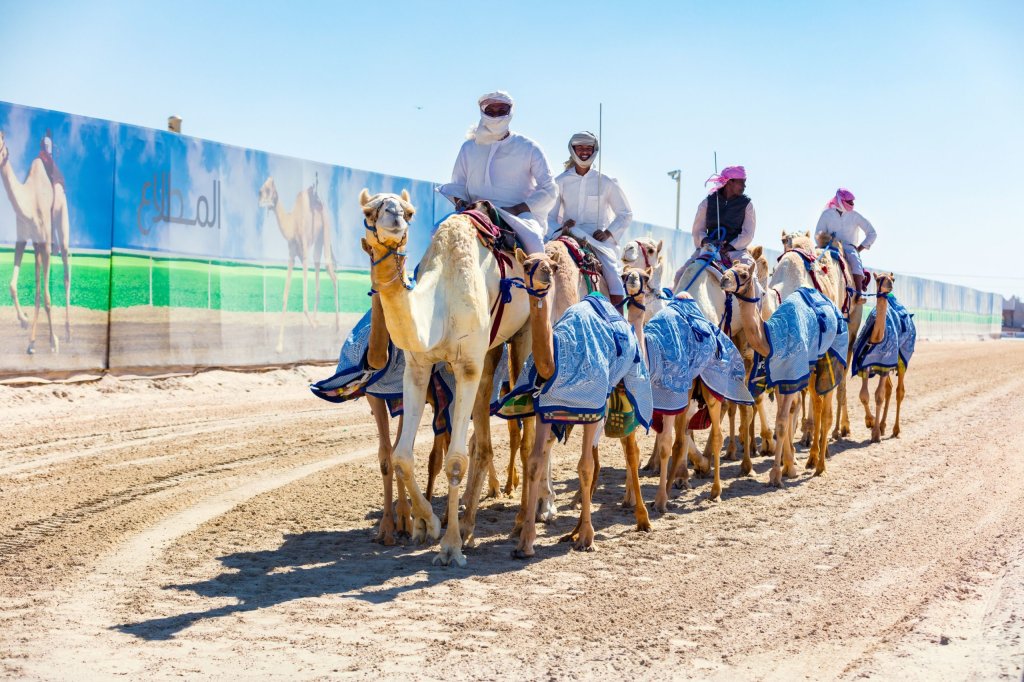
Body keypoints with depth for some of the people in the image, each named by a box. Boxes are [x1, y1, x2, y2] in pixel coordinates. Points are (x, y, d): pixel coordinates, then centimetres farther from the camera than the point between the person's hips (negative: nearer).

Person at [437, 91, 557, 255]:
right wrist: (460, 201, -1)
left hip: (519, 217, -2)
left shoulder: (528, 148, 8)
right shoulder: (469, 148, 17)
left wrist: (516, 209, -9)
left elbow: (549, 190, 6)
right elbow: (458, 185, 24)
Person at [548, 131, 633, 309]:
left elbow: (625, 214, 14)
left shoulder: (605, 182, 8)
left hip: (598, 239, -1)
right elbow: (549, 216, 13)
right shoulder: (561, 182, 11)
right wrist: (556, 232, -7)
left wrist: (609, 232, -2)